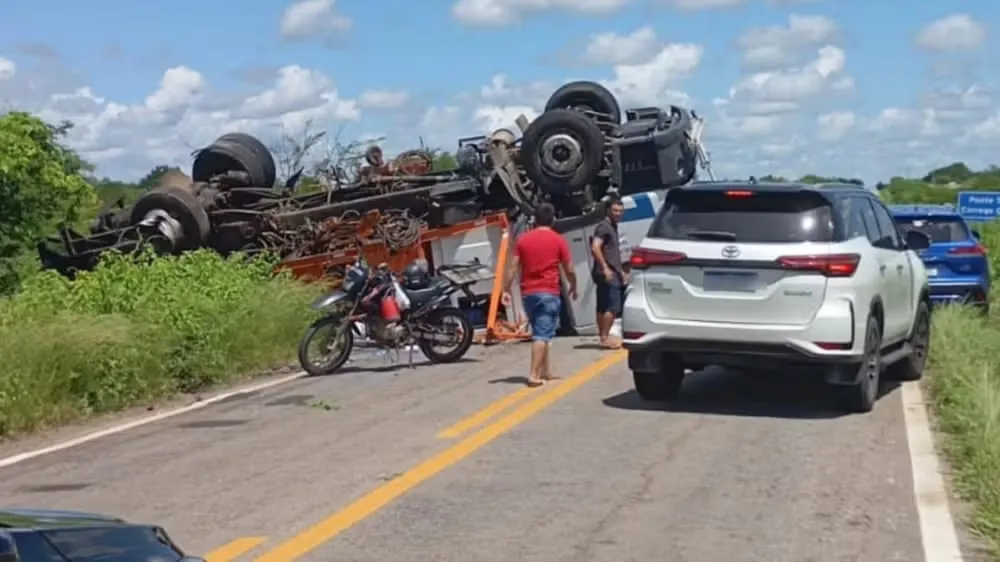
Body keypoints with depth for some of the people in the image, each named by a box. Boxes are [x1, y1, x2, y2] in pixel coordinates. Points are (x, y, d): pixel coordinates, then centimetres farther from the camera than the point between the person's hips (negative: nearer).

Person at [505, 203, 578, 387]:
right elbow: (569, 270, 0)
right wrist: (573, 287, 16)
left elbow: (513, 267, 2)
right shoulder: (558, 240, -2)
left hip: (528, 293, 4)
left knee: (540, 332, 17)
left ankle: (546, 370, 22)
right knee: (542, 334, -7)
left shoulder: (523, 239, 6)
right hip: (549, 292, -4)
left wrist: (507, 290, 5)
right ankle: (534, 374, -15)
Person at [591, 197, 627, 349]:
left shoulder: (613, 227, 20)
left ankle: (603, 336, 14)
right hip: (607, 273, -10)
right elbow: (595, 247, -23)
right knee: (613, 307, -12)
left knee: (603, 307, 10)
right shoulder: (604, 226, -10)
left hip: (612, 272, 10)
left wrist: (621, 272, 27)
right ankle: (605, 337, -11)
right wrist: (605, 268, -26)